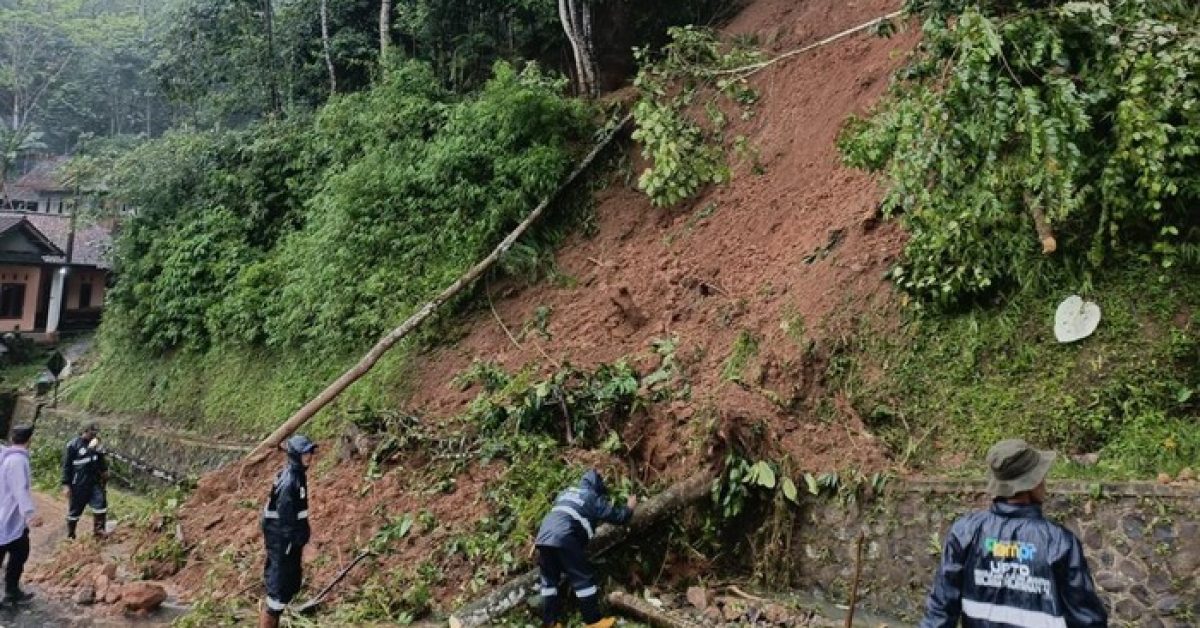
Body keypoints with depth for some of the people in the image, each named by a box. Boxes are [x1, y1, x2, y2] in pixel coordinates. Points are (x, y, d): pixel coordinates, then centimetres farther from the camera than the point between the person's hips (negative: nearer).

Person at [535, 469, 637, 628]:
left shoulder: (566, 492, 28)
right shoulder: (593, 498, 9)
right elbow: (617, 516, 12)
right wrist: (629, 508, 33)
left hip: (543, 537, 7)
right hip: (564, 539, -7)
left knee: (549, 580, 16)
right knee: (583, 579, 2)